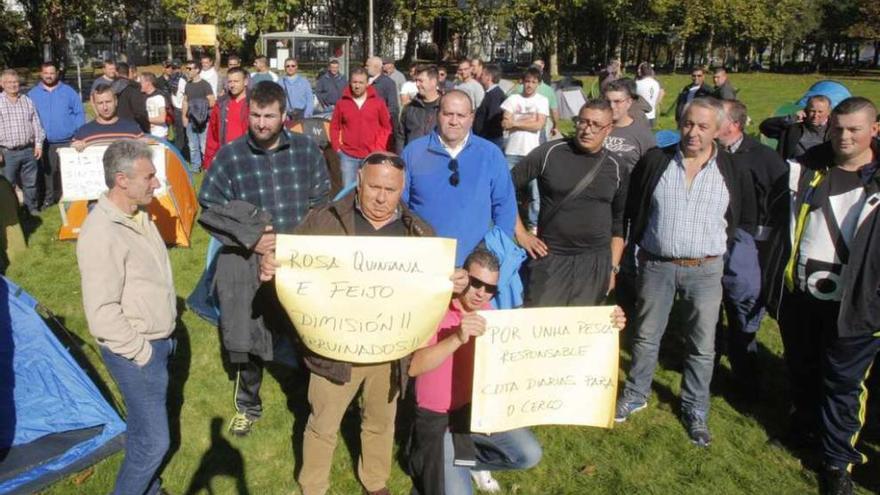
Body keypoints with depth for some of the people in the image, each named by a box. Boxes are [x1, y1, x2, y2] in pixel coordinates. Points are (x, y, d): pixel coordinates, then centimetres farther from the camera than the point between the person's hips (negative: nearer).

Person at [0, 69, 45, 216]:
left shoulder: (28, 101, 8)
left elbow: (36, 124, 10)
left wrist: (38, 144, 2)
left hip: (29, 150, 2)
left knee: (31, 183, 12)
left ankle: (32, 208, 25)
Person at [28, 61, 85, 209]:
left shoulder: (68, 91, 3)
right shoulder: (32, 94, 6)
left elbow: (79, 113, 2)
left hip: (68, 141, -1)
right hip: (45, 143, 1)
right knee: (48, 172, 8)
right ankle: (48, 198, 19)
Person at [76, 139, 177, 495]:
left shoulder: (138, 214, 3)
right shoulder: (102, 235, -26)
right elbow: (102, 314, -25)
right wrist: (141, 352, -16)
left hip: (159, 340, 9)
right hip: (136, 351, -9)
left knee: (143, 425, 23)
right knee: (154, 441, 0)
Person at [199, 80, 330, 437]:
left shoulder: (307, 150, 0)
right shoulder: (229, 156, -5)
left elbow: (320, 203, 7)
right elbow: (209, 209, -2)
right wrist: (249, 238, -12)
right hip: (245, 261, -1)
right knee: (247, 339, 9)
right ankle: (248, 406, 33)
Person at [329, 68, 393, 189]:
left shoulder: (378, 102, 0)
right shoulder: (342, 103, 3)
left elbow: (387, 127, 5)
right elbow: (334, 127, 10)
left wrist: (380, 148, -2)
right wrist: (337, 147, 2)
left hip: (371, 156, -1)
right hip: (348, 156, 1)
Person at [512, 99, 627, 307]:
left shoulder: (617, 168, 5)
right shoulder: (549, 153, -3)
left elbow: (619, 222, 11)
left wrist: (613, 267, 8)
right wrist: (520, 233, -3)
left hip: (595, 262, 2)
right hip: (550, 258, -2)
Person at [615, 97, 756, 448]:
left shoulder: (733, 170, -3)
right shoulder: (656, 161, -2)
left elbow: (745, 220, 9)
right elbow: (632, 209, 6)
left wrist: (723, 247, 3)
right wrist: (638, 249, 4)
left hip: (705, 270, 0)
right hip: (656, 266, 0)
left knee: (702, 346, 9)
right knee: (645, 337, 13)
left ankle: (695, 411, 26)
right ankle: (635, 394, 32)